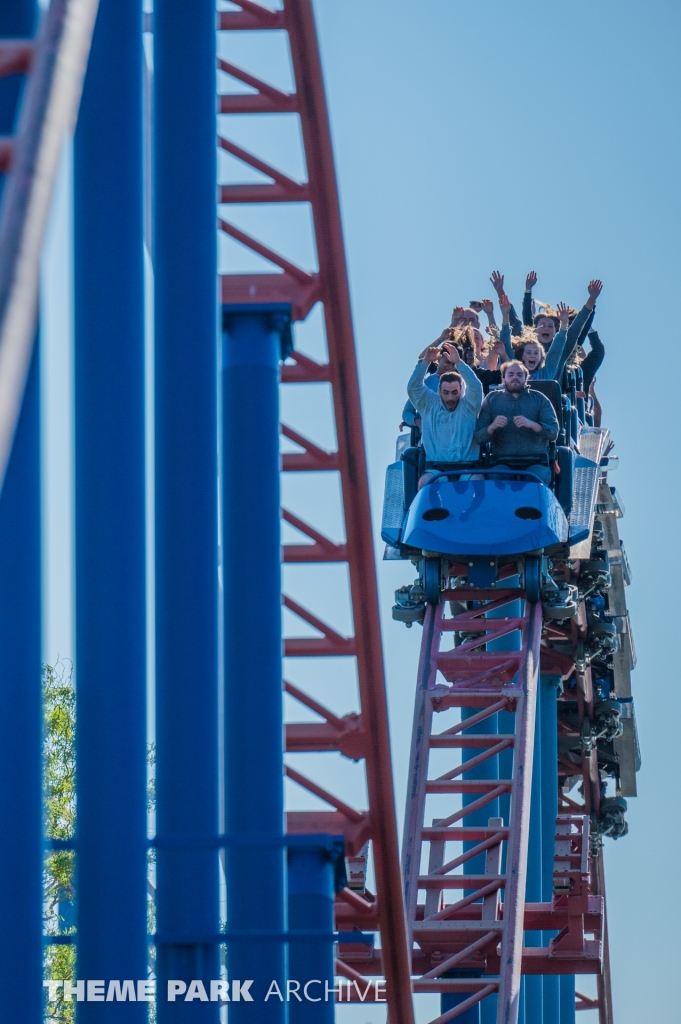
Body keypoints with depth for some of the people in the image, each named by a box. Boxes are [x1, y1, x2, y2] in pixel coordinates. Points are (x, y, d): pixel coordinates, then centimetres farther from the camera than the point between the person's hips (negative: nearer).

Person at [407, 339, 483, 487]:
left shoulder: (468, 406, 8)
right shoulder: (429, 405, 12)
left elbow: (476, 386, -9)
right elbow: (413, 387, 1)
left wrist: (458, 362, -19)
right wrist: (425, 362, -12)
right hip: (435, 468, 1)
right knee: (424, 482, -29)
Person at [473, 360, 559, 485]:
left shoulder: (539, 399, 14)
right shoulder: (492, 399, 15)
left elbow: (553, 433, 1)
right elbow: (478, 438, 8)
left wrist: (532, 424, -18)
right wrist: (492, 427, -15)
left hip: (535, 462, 0)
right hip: (502, 462, 0)